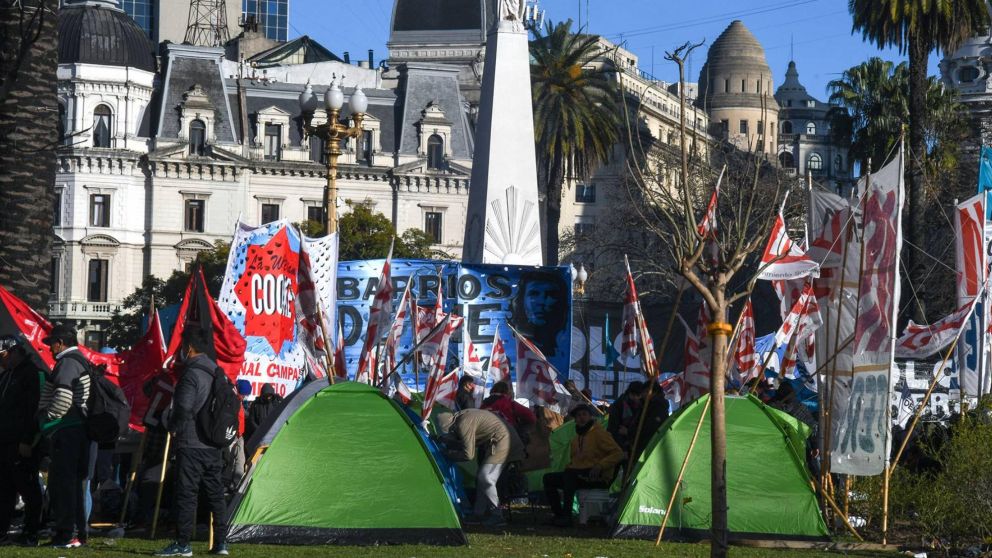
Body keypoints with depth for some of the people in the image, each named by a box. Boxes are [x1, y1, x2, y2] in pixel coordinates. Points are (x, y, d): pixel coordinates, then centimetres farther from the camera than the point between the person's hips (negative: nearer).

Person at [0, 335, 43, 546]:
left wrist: (27, 442, -20)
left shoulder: (34, 374, -11)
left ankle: (30, 535, 2)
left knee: (28, 489, -2)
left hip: (22, 444, -9)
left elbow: (35, 410, -17)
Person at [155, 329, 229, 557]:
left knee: (186, 494, -5)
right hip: (215, 445, 8)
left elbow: (183, 409, -20)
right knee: (215, 493, 11)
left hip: (191, 445, -8)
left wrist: (173, 427, -4)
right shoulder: (217, 373, 13)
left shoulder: (191, 374, -14)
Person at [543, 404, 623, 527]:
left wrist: (600, 466, -24)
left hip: (597, 478, -8)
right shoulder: (577, 437, 19)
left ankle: (566, 516, -34)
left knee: (569, 474, -34)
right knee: (548, 479, -4)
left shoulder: (599, 433, -6)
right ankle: (559, 515, -7)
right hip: (579, 475, 8)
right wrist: (569, 466, 7)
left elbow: (618, 453, -13)